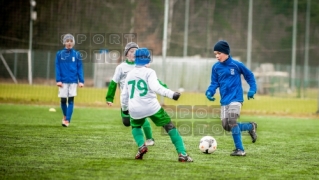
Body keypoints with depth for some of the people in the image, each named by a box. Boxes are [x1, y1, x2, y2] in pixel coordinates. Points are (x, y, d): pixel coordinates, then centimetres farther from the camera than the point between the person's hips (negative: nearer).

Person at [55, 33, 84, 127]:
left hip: (73, 81, 0)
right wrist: (58, 80, -8)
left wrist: (81, 81, -3)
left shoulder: (76, 54, 3)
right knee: (63, 100, 4)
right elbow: (57, 68, 0)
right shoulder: (59, 54, 1)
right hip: (63, 81, 0)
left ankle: (67, 120, -4)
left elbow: (80, 68, 4)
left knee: (71, 100, -4)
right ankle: (65, 116, 30)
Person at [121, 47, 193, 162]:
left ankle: (141, 146, 5)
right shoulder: (149, 72, -1)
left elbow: (124, 95, 25)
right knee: (170, 127, 5)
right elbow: (155, 87, -20)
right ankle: (182, 154, -5)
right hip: (151, 107, -4)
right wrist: (171, 94, -26)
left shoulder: (130, 74, 16)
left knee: (135, 126, 33)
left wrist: (124, 108, 41)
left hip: (135, 110, 4)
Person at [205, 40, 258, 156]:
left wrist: (252, 89, -2)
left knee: (232, 121, -23)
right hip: (224, 100, 6)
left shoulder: (236, 65, -6)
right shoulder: (216, 67, 4)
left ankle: (240, 149, -15)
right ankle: (250, 127, 25)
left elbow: (249, 75, 7)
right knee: (226, 126, 1)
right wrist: (210, 92, -11)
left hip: (236, 98, -6)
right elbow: (214, 83, 9)